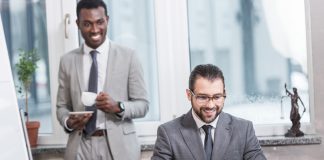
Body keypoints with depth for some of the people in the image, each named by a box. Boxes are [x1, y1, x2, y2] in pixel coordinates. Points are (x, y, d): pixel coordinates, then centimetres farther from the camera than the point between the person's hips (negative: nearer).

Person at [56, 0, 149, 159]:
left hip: (119, 145, -1)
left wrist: (118, 107, -20)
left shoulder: (127, 56, -1)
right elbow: (62, 106, 9)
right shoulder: (67, 61, 5)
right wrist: (68, 121, -12)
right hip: (81, 147, 1)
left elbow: (142, 104, -2)